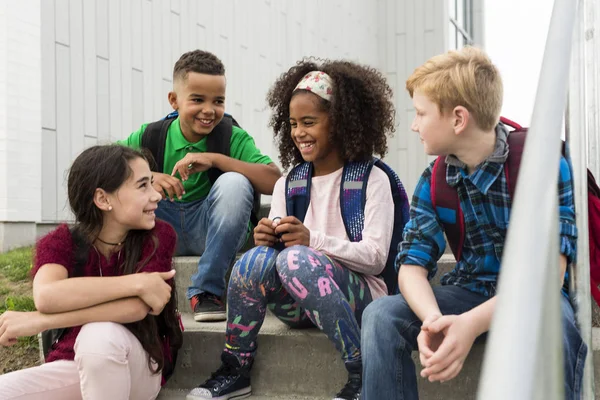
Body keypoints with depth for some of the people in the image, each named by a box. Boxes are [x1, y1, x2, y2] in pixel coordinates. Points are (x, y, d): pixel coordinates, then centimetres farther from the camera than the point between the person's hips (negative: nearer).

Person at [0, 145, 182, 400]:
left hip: (138, 369, -1)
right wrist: (137, 282, -31)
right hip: (70, 368, 1)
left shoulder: (157, 235, -9)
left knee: (99, 334, -35)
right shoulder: (60, 242, -6)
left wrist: (39, 321, -27)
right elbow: (46, 297, -29)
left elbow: (136, 307, -25)